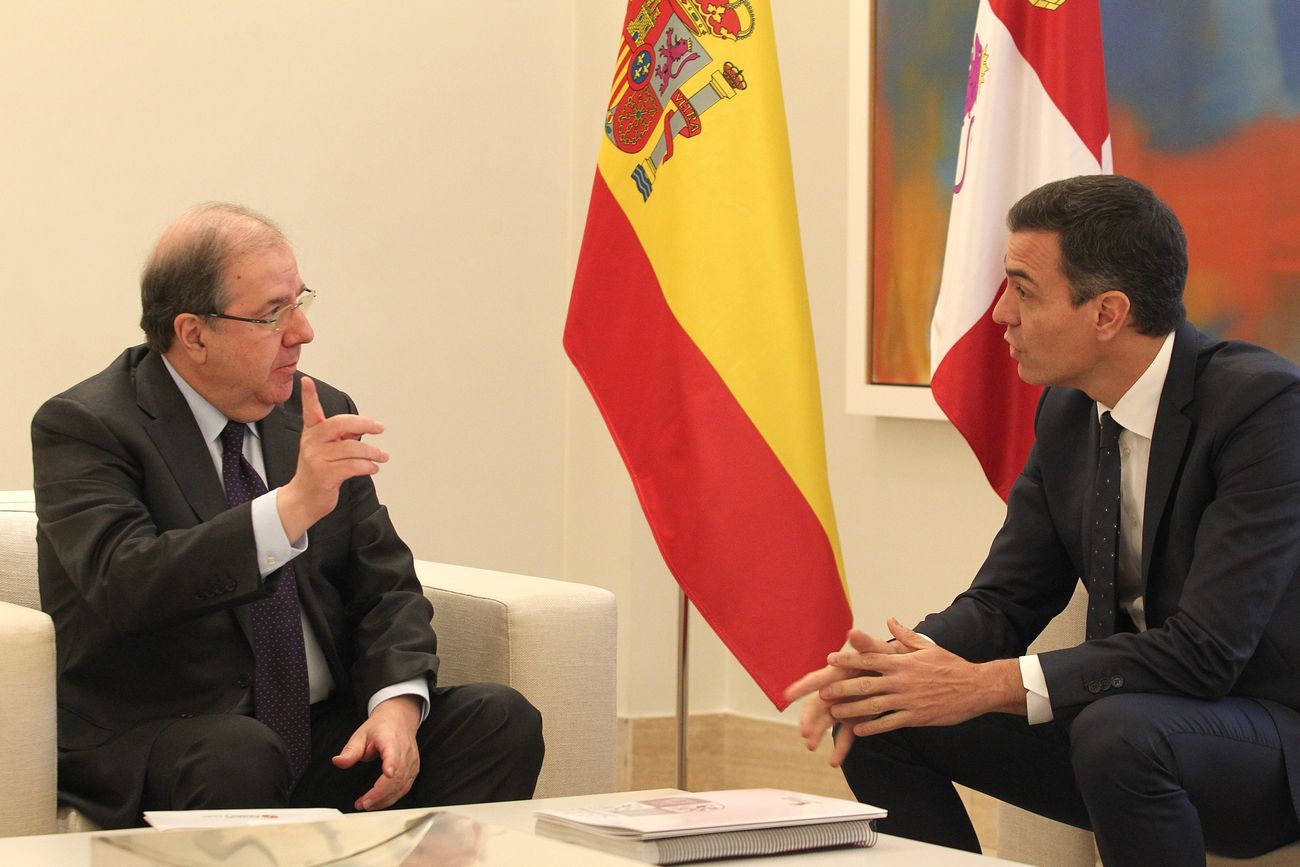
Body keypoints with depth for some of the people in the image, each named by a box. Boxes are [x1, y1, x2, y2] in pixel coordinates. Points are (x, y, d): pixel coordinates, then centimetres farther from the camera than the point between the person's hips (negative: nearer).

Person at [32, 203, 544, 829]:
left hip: (325, 738, 6)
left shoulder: (320, 415, 11)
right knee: (241, 754, -38)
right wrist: (291, 506, -33)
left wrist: (397, 703, -11)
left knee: (500, 720, -16)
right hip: (151, 749, -5)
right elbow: (122, 583, -25)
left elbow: (385, 588, 10)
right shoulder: (82, 427, -7)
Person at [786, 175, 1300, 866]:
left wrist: (989, 685, -28)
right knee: (879, 720, -6)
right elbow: (1004, 601, 6)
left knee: (1119, 730, -37)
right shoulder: (1068, 410, 2)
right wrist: (902, 661, -17)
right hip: (1126, 715, 7)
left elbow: (1205, 649, -27)